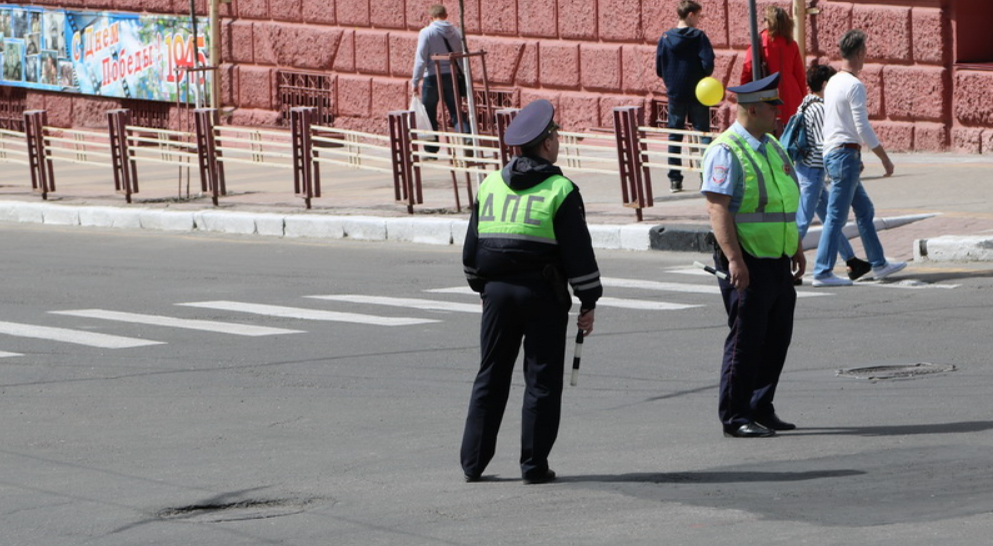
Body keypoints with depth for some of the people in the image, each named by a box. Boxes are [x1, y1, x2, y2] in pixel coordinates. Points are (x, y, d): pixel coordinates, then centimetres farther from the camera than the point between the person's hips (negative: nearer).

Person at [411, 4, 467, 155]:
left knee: (429, 115, 9)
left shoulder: (426, 33, -7)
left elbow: (420, 59, -10)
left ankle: (431, 150, 13)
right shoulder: (455, 32, 4)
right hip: (452, 76, 3)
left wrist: (415, 81, -5)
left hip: (433, 77, -3)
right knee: (456, 114, 7)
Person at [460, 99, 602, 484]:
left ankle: (473, 462, 12)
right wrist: (588, 302, -1)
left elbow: (471, 250, 14)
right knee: (541, 380, 3)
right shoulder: (560, 191, -7)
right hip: (542, 294, -4)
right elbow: (578, 253, -8)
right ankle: (534, 465, 3)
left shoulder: (489, 186, 8)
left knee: (490, 378, 12)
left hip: (497, 291, 4)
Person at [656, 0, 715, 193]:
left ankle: (674, 180, 8)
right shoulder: (699, 37, -9)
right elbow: (708, 63, -16)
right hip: (697, 94, -2)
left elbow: (659, 68, 1)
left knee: (674, 136, 10)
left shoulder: (665, 38, 0)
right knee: (703, 134, 6)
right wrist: (704, 76, 4)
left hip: (675, 93, 2)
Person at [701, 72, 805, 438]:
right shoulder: (726, 152, -12)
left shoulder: (773, 148, 16)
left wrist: (796, 249, 24)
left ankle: (761, 409, 20)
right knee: (746, 339, -5)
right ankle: (735, 418, 2)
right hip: (748, 263, -9)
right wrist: (733, 258, -25)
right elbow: (717, 208, -19)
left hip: (778, 261, 9)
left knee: (777, 337, 10)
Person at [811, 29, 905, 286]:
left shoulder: (833, 83, 14)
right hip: (845, 155, -10)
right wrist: (885, 159, -10)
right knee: (836, 216, -7)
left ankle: (878, 264, 22)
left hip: (832, 153, 10)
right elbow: (863, 128, -18)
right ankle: (823, 272, -7)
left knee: (865, 210, 16)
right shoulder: (854, 86, -15)